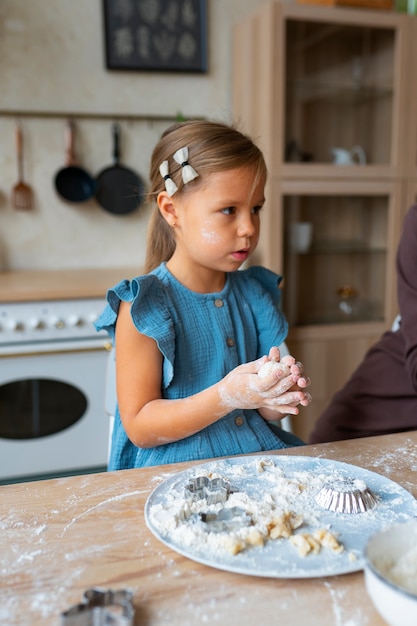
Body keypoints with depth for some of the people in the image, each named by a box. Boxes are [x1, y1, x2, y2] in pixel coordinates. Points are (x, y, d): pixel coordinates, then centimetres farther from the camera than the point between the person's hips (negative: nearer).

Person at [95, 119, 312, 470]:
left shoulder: (256, 294, 6)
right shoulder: (143, 306, -10)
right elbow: (139, 428, -10)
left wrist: (275, 398, -10)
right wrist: (226, 396, -23)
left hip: (262, 455, 5)